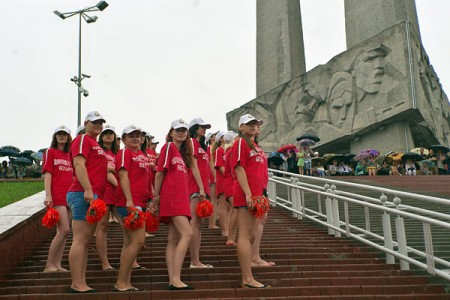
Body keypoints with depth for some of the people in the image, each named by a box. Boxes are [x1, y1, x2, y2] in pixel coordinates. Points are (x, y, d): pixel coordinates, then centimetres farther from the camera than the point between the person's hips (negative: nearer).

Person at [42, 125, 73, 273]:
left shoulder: (70, 155, 17)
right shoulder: (50, 152, 2)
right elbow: (47, 174, -6)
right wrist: (48, 195, -15)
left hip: (68, 196, 6)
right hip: (57, 196, -6)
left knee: (62, 231, 6)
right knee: (64, 229, -15)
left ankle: (57, 265, 11)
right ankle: (49, 265, -7)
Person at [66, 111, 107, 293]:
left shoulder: (96, 145, 24)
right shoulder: (83, 139, -3)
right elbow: (79, 164, -16)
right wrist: (88, 190, -24)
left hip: (94, 196, 10)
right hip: (83, 195, -10)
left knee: (86, 241, 9)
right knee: (80, 239, -10)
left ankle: (81, 282, 13)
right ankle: (76, 284, -8)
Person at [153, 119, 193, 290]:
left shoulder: (182, 152, 21)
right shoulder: (168, 147, -3)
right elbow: (159, 173, -7)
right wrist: (156, 197, -7)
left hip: (181, 197, 9)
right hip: (171, 197, -9)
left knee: (174, 239, 6)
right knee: (187, 233, -19)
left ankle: (172, 280, 7)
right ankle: (176, 279, -20)